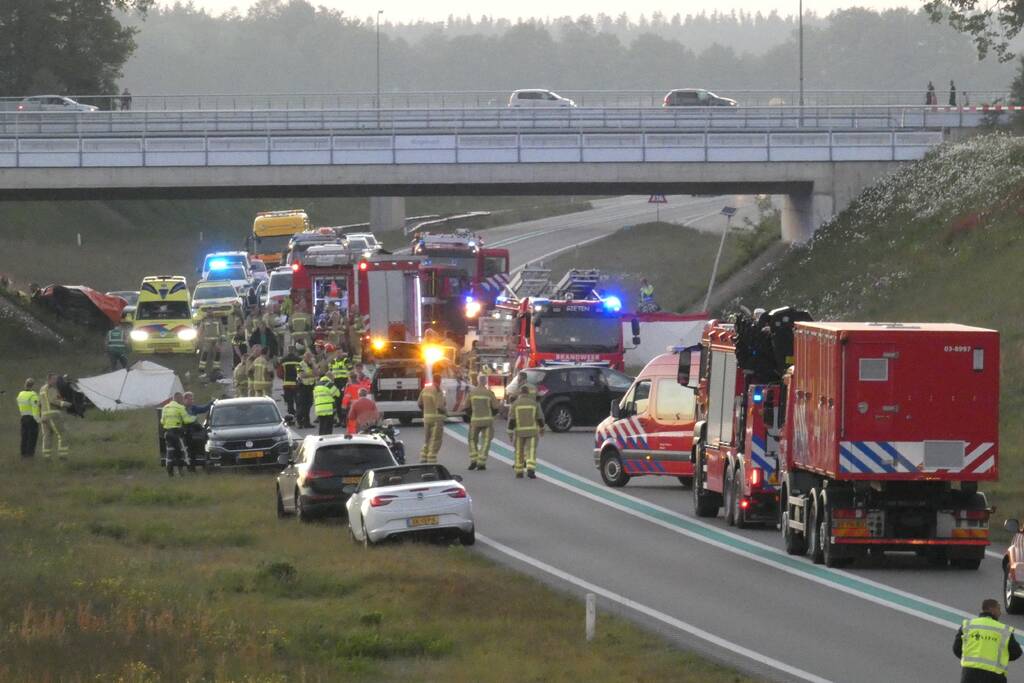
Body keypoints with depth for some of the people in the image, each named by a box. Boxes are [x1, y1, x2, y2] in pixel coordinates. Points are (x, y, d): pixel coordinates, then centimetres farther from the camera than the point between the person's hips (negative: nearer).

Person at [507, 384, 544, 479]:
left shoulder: (515, 404, -2)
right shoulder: (534, 403, -1)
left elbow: (511, 420, -6)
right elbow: (540, 418, 4)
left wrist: (510, 432, -1)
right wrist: (542, 428, 20)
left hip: (519, 431, 1)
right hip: (532, 431, -1)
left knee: (519, 452, 13)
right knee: (531, 452, -5)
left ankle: (519, 472, 16)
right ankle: (530, 470, -23)